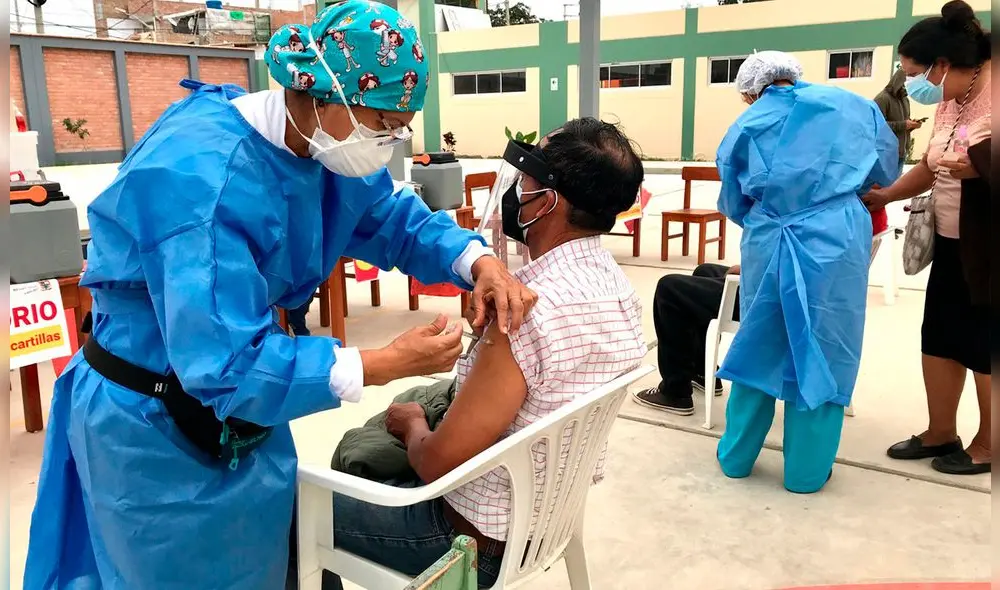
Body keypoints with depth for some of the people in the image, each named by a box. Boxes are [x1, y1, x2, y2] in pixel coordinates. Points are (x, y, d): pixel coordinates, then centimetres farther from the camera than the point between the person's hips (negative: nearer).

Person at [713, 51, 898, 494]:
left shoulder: (745, 126, 10)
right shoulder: (850, 105, 11)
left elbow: (734, 204, 12)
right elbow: (887, 168, 20)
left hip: (768, 246, 1)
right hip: (836, 242, -1)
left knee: (759, 346, 14)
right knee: (825, 351, 9)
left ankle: (736, 456, 26)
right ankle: (807, 470, 19)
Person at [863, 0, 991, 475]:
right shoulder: (948, 102, 8)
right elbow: (930, 166, 19)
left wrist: (980, 166, -30)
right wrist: (884, 195, 11)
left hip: (984, 246, -8)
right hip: (952, 241, 8)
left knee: (982, 346, 3)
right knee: (938, 336, 12)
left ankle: (986, 445, 21)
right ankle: (940, 433, 26)